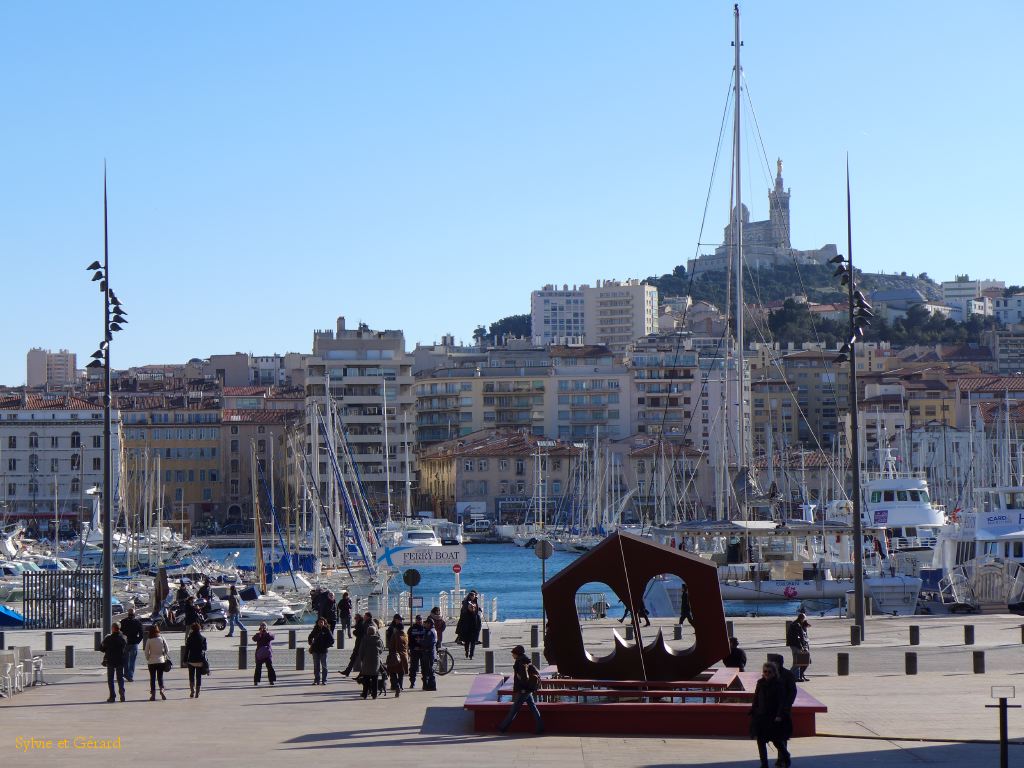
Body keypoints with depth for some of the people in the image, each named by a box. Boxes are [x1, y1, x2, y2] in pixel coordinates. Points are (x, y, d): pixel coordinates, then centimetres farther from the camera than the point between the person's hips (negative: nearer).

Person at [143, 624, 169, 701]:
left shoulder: (149, 640, -8)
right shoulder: (162, 639, -3)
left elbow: (146, 652, -3)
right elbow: (167, 651, 1)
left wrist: (148, 659, 13)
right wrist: (167, 658, 14)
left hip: (152, 661, -1)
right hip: (161, 660, 2)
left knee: (152, 678, 6)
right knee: (160, 677, 10)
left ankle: (153, 695, 5)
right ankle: (162, 689, -14)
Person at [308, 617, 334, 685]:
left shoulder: (327, 630, -2)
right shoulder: (315, 630, 8)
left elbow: (332, 641, -2)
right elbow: (310, 637, 25)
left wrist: (326, 646, -9)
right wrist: (311, 644, 12)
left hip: (323, 651, -3)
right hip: (315, 650, 3)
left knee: (324, 666, 1)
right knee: (316, 666, 6)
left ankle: (324, 681, 6)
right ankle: (317, 680, 10)